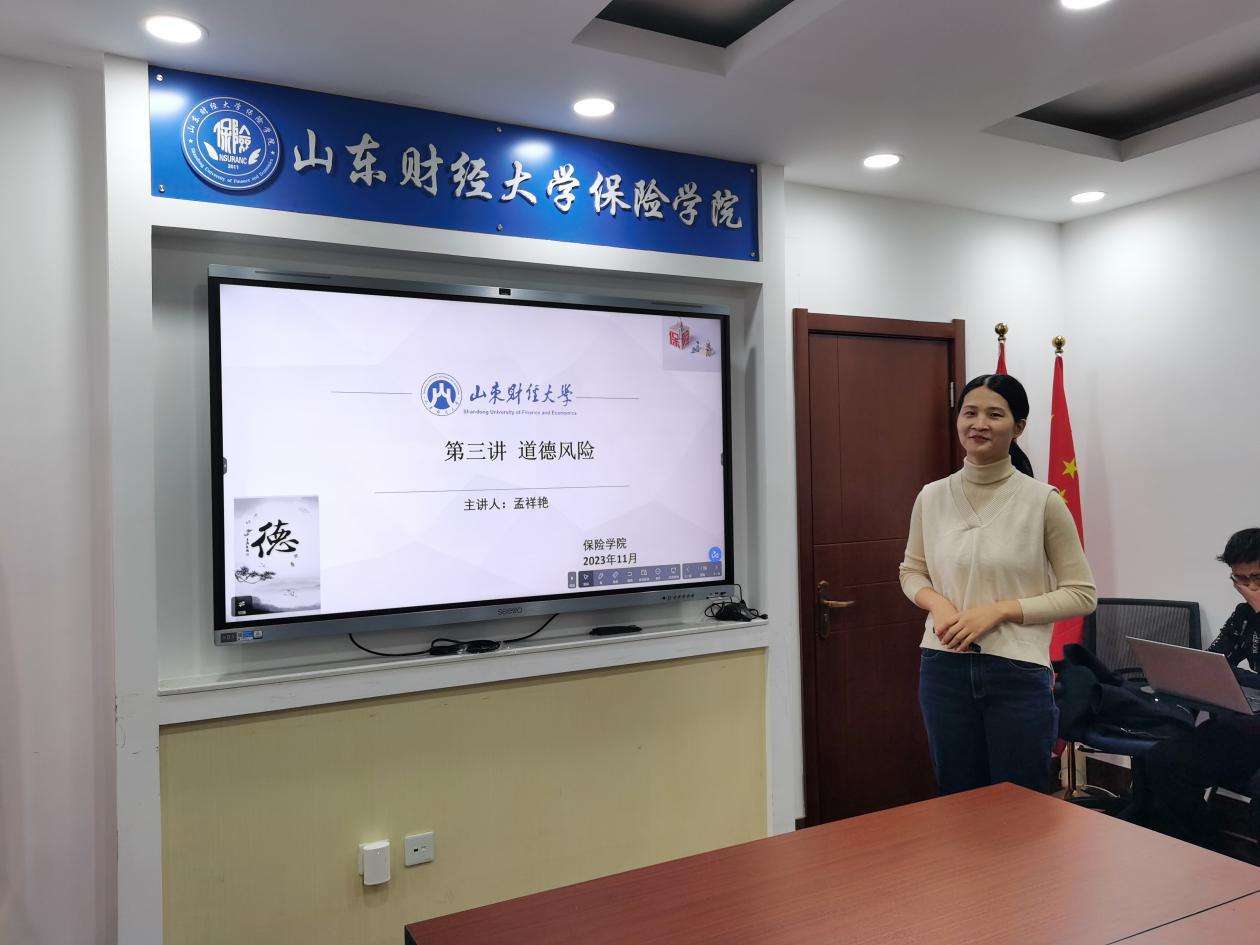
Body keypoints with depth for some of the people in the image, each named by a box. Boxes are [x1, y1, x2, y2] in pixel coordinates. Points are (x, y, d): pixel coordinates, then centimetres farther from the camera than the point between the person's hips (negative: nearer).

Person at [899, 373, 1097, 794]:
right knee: (956, 803, 17)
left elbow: (1082, 593, -4)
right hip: (944, 669, 3)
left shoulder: (1043, 501, -8)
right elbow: (911, 571, 13)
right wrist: (937, 603, -8)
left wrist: (1000, 610, -15)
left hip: (1018, 673, -3)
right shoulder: (932, 497, 1)